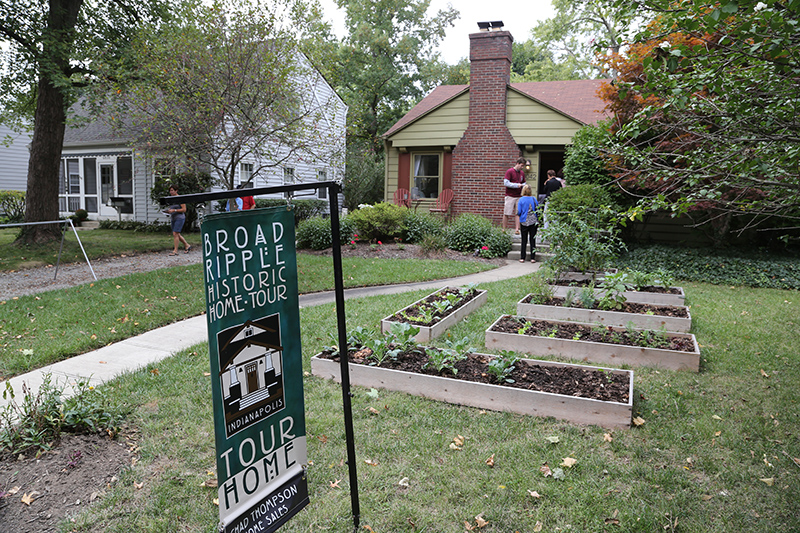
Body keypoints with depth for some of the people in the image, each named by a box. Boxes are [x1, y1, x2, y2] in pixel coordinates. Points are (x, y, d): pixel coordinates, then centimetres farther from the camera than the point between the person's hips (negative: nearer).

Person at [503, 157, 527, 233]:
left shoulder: (522, 173, 14)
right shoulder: (509, 171, -5)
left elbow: (523, 183, 23)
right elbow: (506, 183, -12)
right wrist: (517, 185, -15)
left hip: (518, 196, 5)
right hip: (510, 196, -5)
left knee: (517, 213, 0)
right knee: (506, 213, -3)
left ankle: (516, 229, 0)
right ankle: (504, 229, 5)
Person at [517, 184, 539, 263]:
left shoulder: (521, 200, -6)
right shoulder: (534, 199, -2)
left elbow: (518, 212, -8)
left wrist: (520, 214, 14)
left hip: (524, 222, -1)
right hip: (533, 222, 1)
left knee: (524, 240, 6)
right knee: (532, 240, 5)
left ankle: (522, 258, 7)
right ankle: (533, 258, 6)